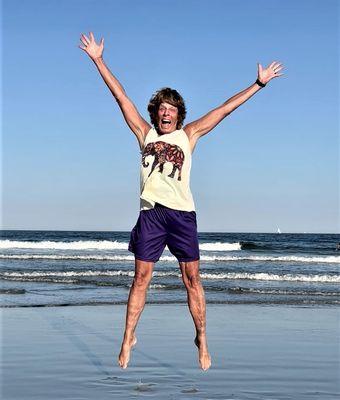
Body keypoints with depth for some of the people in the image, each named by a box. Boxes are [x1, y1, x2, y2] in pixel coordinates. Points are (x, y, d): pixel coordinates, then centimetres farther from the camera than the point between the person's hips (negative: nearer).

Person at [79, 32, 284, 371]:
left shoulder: (188, 135, 10)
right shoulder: (145, 133, 11)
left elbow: (226, 108, 10)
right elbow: (121, 97, 10)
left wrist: (259, 83, 11)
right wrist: (98, 60, 10)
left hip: (182, 213, 0)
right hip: (151, 213, 0)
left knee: (192, 279, 1)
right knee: (141, 277, 1)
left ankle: (201, 339, 10)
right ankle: (128, 338, 8)